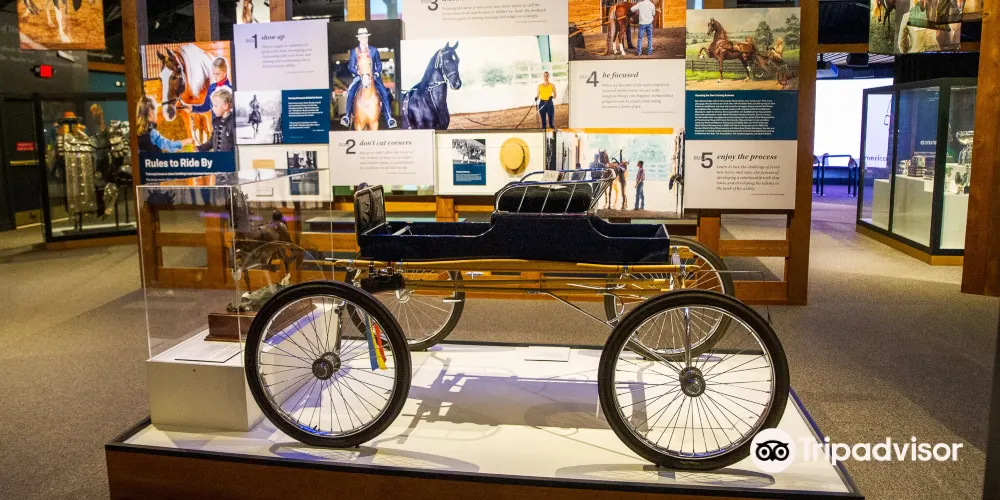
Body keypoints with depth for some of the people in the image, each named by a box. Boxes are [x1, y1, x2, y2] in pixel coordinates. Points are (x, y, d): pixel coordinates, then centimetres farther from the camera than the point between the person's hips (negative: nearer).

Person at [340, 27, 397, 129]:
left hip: (373, 76, 1)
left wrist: (376, 73, -7)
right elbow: (351, 66, 1)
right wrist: (359, 73, -16)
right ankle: (347, 117, -18)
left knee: (384, 93, -19)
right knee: (350, 92, -25)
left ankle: (389, 119, -14)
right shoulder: (354, 51, 4)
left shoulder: (374, 50, 7)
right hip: (359, 77, -1)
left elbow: (379, 64, 11)